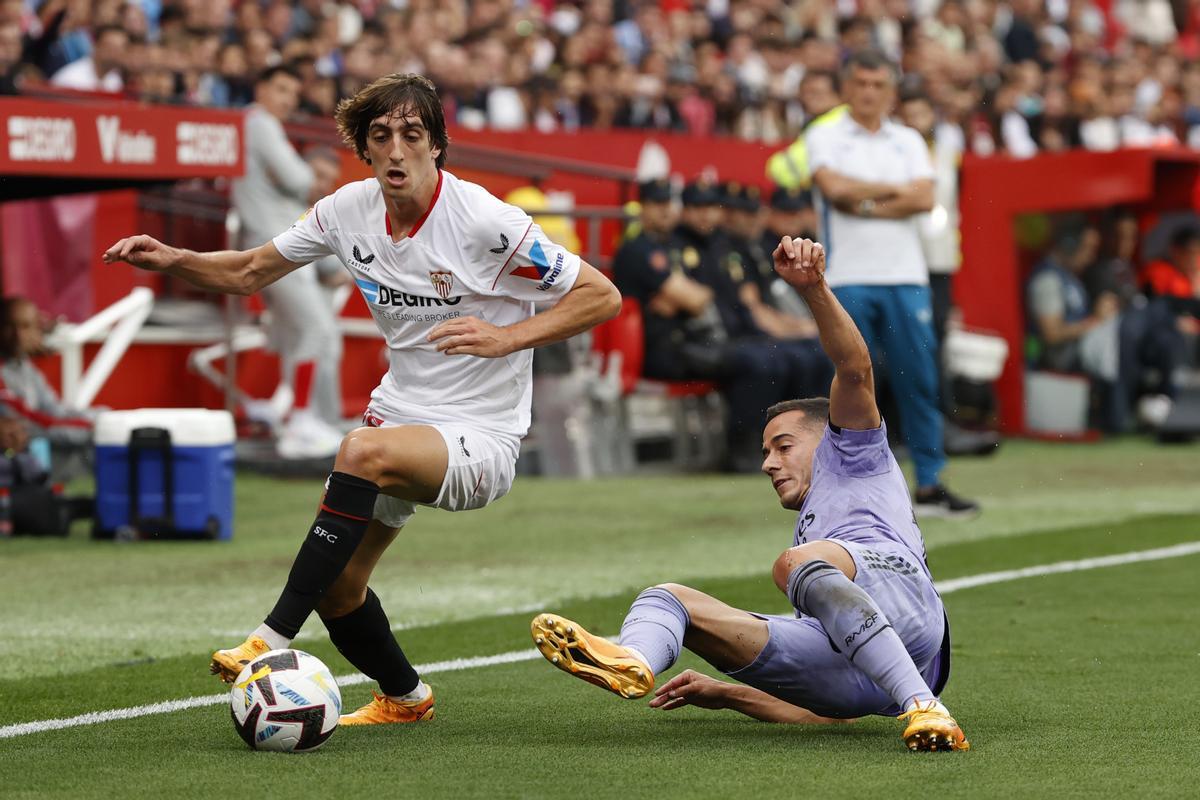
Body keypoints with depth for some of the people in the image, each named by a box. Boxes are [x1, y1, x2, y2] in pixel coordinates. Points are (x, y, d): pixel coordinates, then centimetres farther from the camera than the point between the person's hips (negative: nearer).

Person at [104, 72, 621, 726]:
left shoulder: (486, 222, -18)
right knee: (337, 585, 2)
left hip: (480, 439, -7)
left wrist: (507, 337, -24)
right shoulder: (349, 210, -2)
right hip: (399, 414, 7)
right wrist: (173, 261, -7)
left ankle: (272, 643, -33)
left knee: (364, 451, -35)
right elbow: (248, 272, 11)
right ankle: (403, 697, 34)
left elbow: (603, 297, -13)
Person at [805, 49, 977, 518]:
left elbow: (924, 199, -1)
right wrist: (893, 190, -2)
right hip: (848, 280, -3)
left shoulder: (908, 141, 14)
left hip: (905, 278, 3)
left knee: (919, 381, 0)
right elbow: (834, 188, -14)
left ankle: (929, 486, 4)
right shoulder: (825, 138, 5)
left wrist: (864, 205, -7)